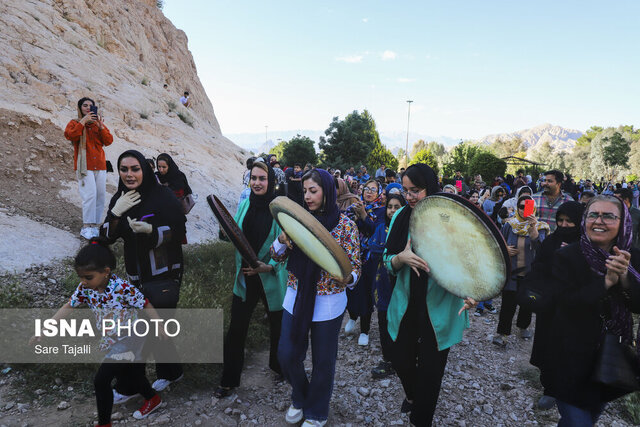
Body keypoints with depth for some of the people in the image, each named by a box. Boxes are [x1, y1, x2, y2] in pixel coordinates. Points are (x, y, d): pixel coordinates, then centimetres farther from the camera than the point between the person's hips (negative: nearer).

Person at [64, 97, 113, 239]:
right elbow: (71, 136, -11)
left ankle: (95, 225, 7)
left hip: (100, 165, 4)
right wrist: (83, 121, -9)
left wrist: (101, 126, -7)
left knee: (101, 196, -1)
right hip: (84, 166, -4)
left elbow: (108, 141, 5)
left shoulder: (99, 123, 20)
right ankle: (86, 227, -11)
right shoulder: (75, 123, 12)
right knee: (90, 194, -16)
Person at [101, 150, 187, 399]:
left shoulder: (163, 195, -12)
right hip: (136, 275, 6)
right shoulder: (119, 199, 5)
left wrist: (151, 230, -28)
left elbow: (180, 232, -12)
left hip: (164, 273, -6)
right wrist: (116, 212, -15)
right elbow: (107, 237, 1)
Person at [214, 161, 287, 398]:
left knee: (277, 325, 16)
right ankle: (228, 380, 27)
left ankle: (278, 365, 45)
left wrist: (269, 266, -24)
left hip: (272, 277, -3)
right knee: (236, 328, 8)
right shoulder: (245, 203, 0)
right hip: (245, 276, 3)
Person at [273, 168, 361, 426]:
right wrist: (282, 240, -18)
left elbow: (355, 268, -8)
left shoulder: (345, 225, -10)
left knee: (323, 361, 12)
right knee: (287, 354, 12)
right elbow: (278, 257, 4)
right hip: (295, 299, 4)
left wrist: (347, 277, -31)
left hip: (328, 304, -3)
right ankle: (299, 398, 43)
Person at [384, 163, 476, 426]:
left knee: (430, 369, 8)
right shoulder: (401, 217, -2)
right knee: (401, 361, 13)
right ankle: (411, 395, 49)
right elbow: (387, 263, 0)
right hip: (406, 305, 3)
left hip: (439, 308, -2)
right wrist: (401, 258, -22)